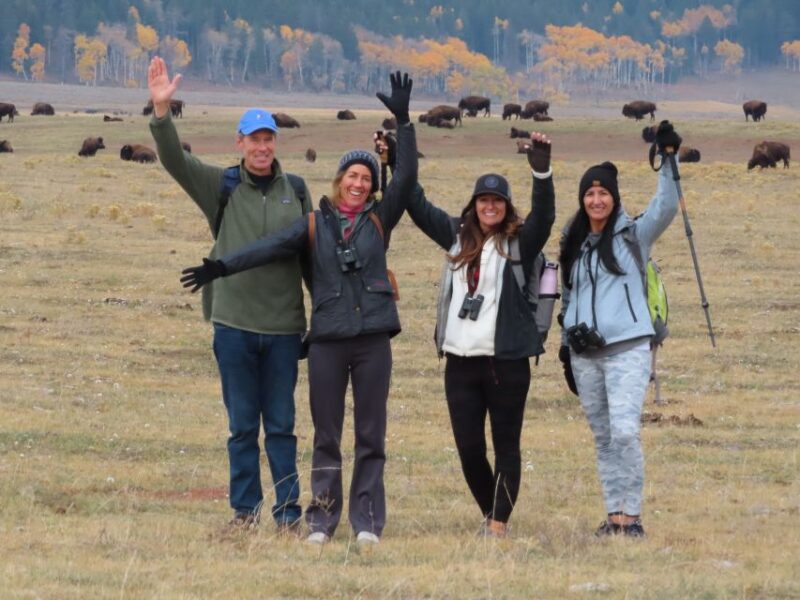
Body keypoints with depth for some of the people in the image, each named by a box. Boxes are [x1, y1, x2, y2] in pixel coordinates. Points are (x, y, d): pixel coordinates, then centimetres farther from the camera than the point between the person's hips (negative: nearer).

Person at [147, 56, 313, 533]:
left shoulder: (296, 191, 6)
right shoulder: (222, 187, 3)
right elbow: (175, 159, -10)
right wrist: (161, 110, -24)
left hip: (284, 326, 0)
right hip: (234, 323, 0)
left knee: (281, 424, 4)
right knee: (242, 424, 5)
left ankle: (289, 508, 9)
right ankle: (245, 508, 13)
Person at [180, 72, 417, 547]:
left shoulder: (379, 220, 7)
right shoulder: (315, 225, 6)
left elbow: (407, 178, -2)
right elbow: (271, 248, -3)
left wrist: (404, 122, -9)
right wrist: (221, 267, -15)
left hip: (373, 338, 0)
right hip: (328, 338, 0)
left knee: (371, 435, 2)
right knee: (326, 436, 3)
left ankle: (368, 521, 5)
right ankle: (322, 520, 7)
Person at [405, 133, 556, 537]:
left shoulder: (520, 243, 1)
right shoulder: (458, 237, 13)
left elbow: (544, 214, -16)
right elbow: (418, 206, 18)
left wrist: (541, 170, -30)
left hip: (506, 360, -4)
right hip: (460, 359, 4)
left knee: (506, 444, 1)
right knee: (468, 448, 5)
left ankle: (499, 523, 5)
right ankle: (489, 513, 24)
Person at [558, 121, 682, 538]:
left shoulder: (633, 234, 1)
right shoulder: (573, 244, 15)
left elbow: (667, 207, -16)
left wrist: (668, 160, -26)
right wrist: (565, 341, 20)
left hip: (627, 348, -5)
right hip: (585, 354, 5)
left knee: (624, 432, -17)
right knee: (603, 437, 7)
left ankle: (632, 515, -11)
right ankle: (613, 514, 12)